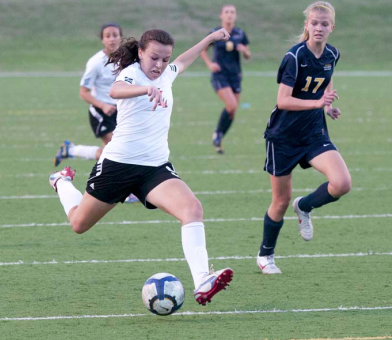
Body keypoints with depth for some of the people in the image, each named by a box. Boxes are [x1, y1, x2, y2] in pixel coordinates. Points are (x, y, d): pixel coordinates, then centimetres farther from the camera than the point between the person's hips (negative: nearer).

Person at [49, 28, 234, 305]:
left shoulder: (165, 74, 8)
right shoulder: (132, 73, -14)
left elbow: (182, 62, 35)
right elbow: (116, 90, -41)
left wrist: (211, 38, 42)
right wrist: (148, 88, -60)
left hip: (156, 167, 5)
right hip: (119, 164, -5)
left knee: (193, 209, -25)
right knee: (79, 224, 16)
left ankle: (202, 283, -35)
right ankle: (63, 183, 51)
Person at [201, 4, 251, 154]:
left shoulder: (240, 34, 4)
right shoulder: (215, 34, -3)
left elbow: (248, 56, 11)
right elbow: (202, 50, 9)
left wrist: (244, 50, -12)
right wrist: (209, 64, -7)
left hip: (235, 75, 4)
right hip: (219, 74, -4)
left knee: (232, 112, 4)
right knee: (231, 105, -22)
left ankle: (219, 140, 23)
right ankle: (217, 133, 0)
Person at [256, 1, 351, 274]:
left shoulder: (332, 55, 0)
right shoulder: (296, 56, -18)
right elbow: (283, 100, -25)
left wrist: (329, 105, 6)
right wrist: (317, 102, -36)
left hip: (315, 133, 4)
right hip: (284, 136, -4)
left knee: (342, 184, -19)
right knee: (282, 201, 6)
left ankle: (304, 207, 12)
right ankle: (265, 256, 29)